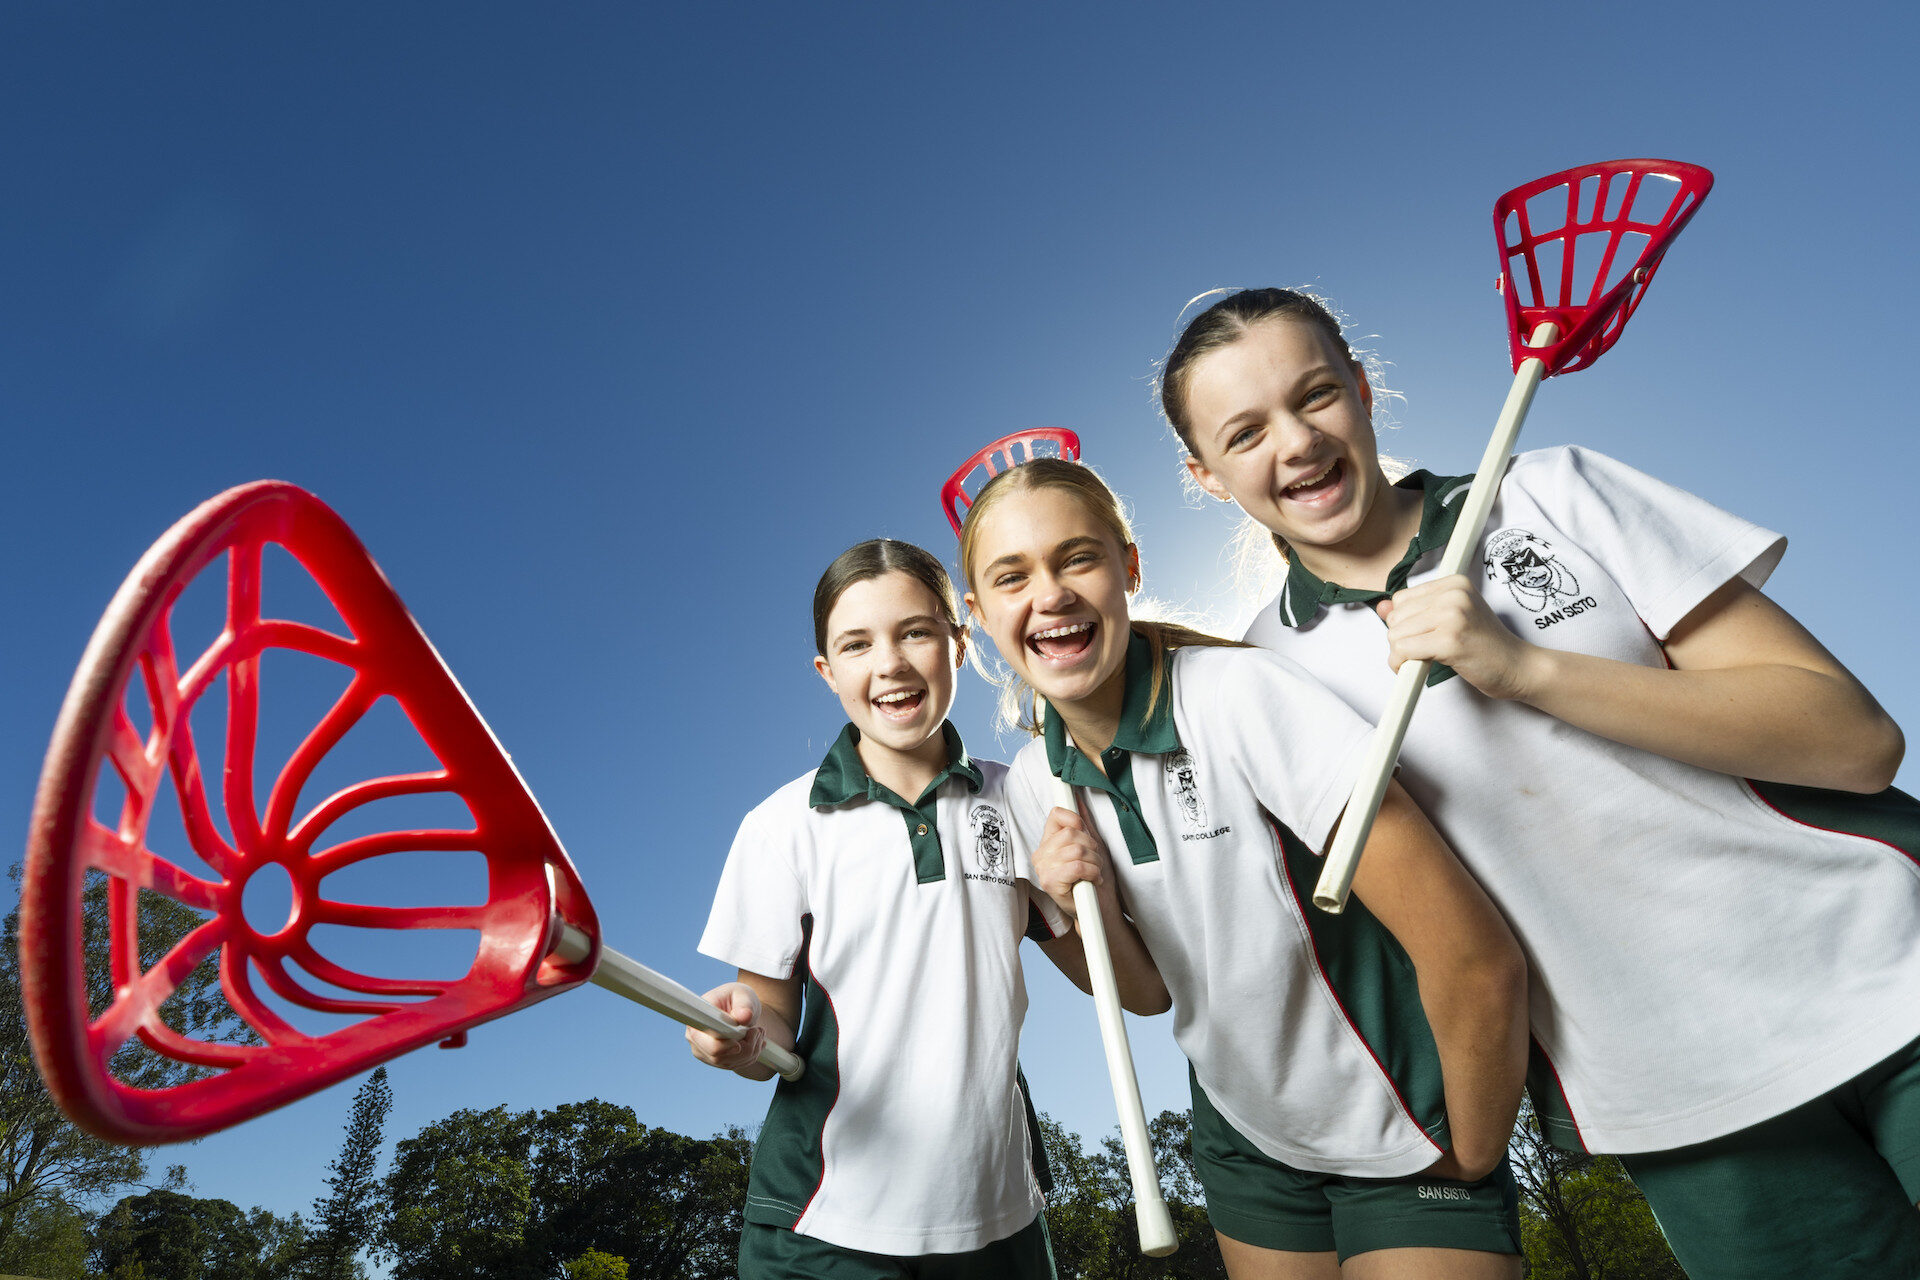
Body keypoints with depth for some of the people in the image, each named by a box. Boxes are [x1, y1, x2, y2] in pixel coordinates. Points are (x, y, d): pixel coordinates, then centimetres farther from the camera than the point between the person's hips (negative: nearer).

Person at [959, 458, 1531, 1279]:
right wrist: (1092, 908, -21)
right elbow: (1149, 993, -1)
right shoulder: (1033, 786, -10)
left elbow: (1478, 962, -26)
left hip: (1408, 1144, -4)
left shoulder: (1239, 696, -29)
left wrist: (1471, 1160, -11)